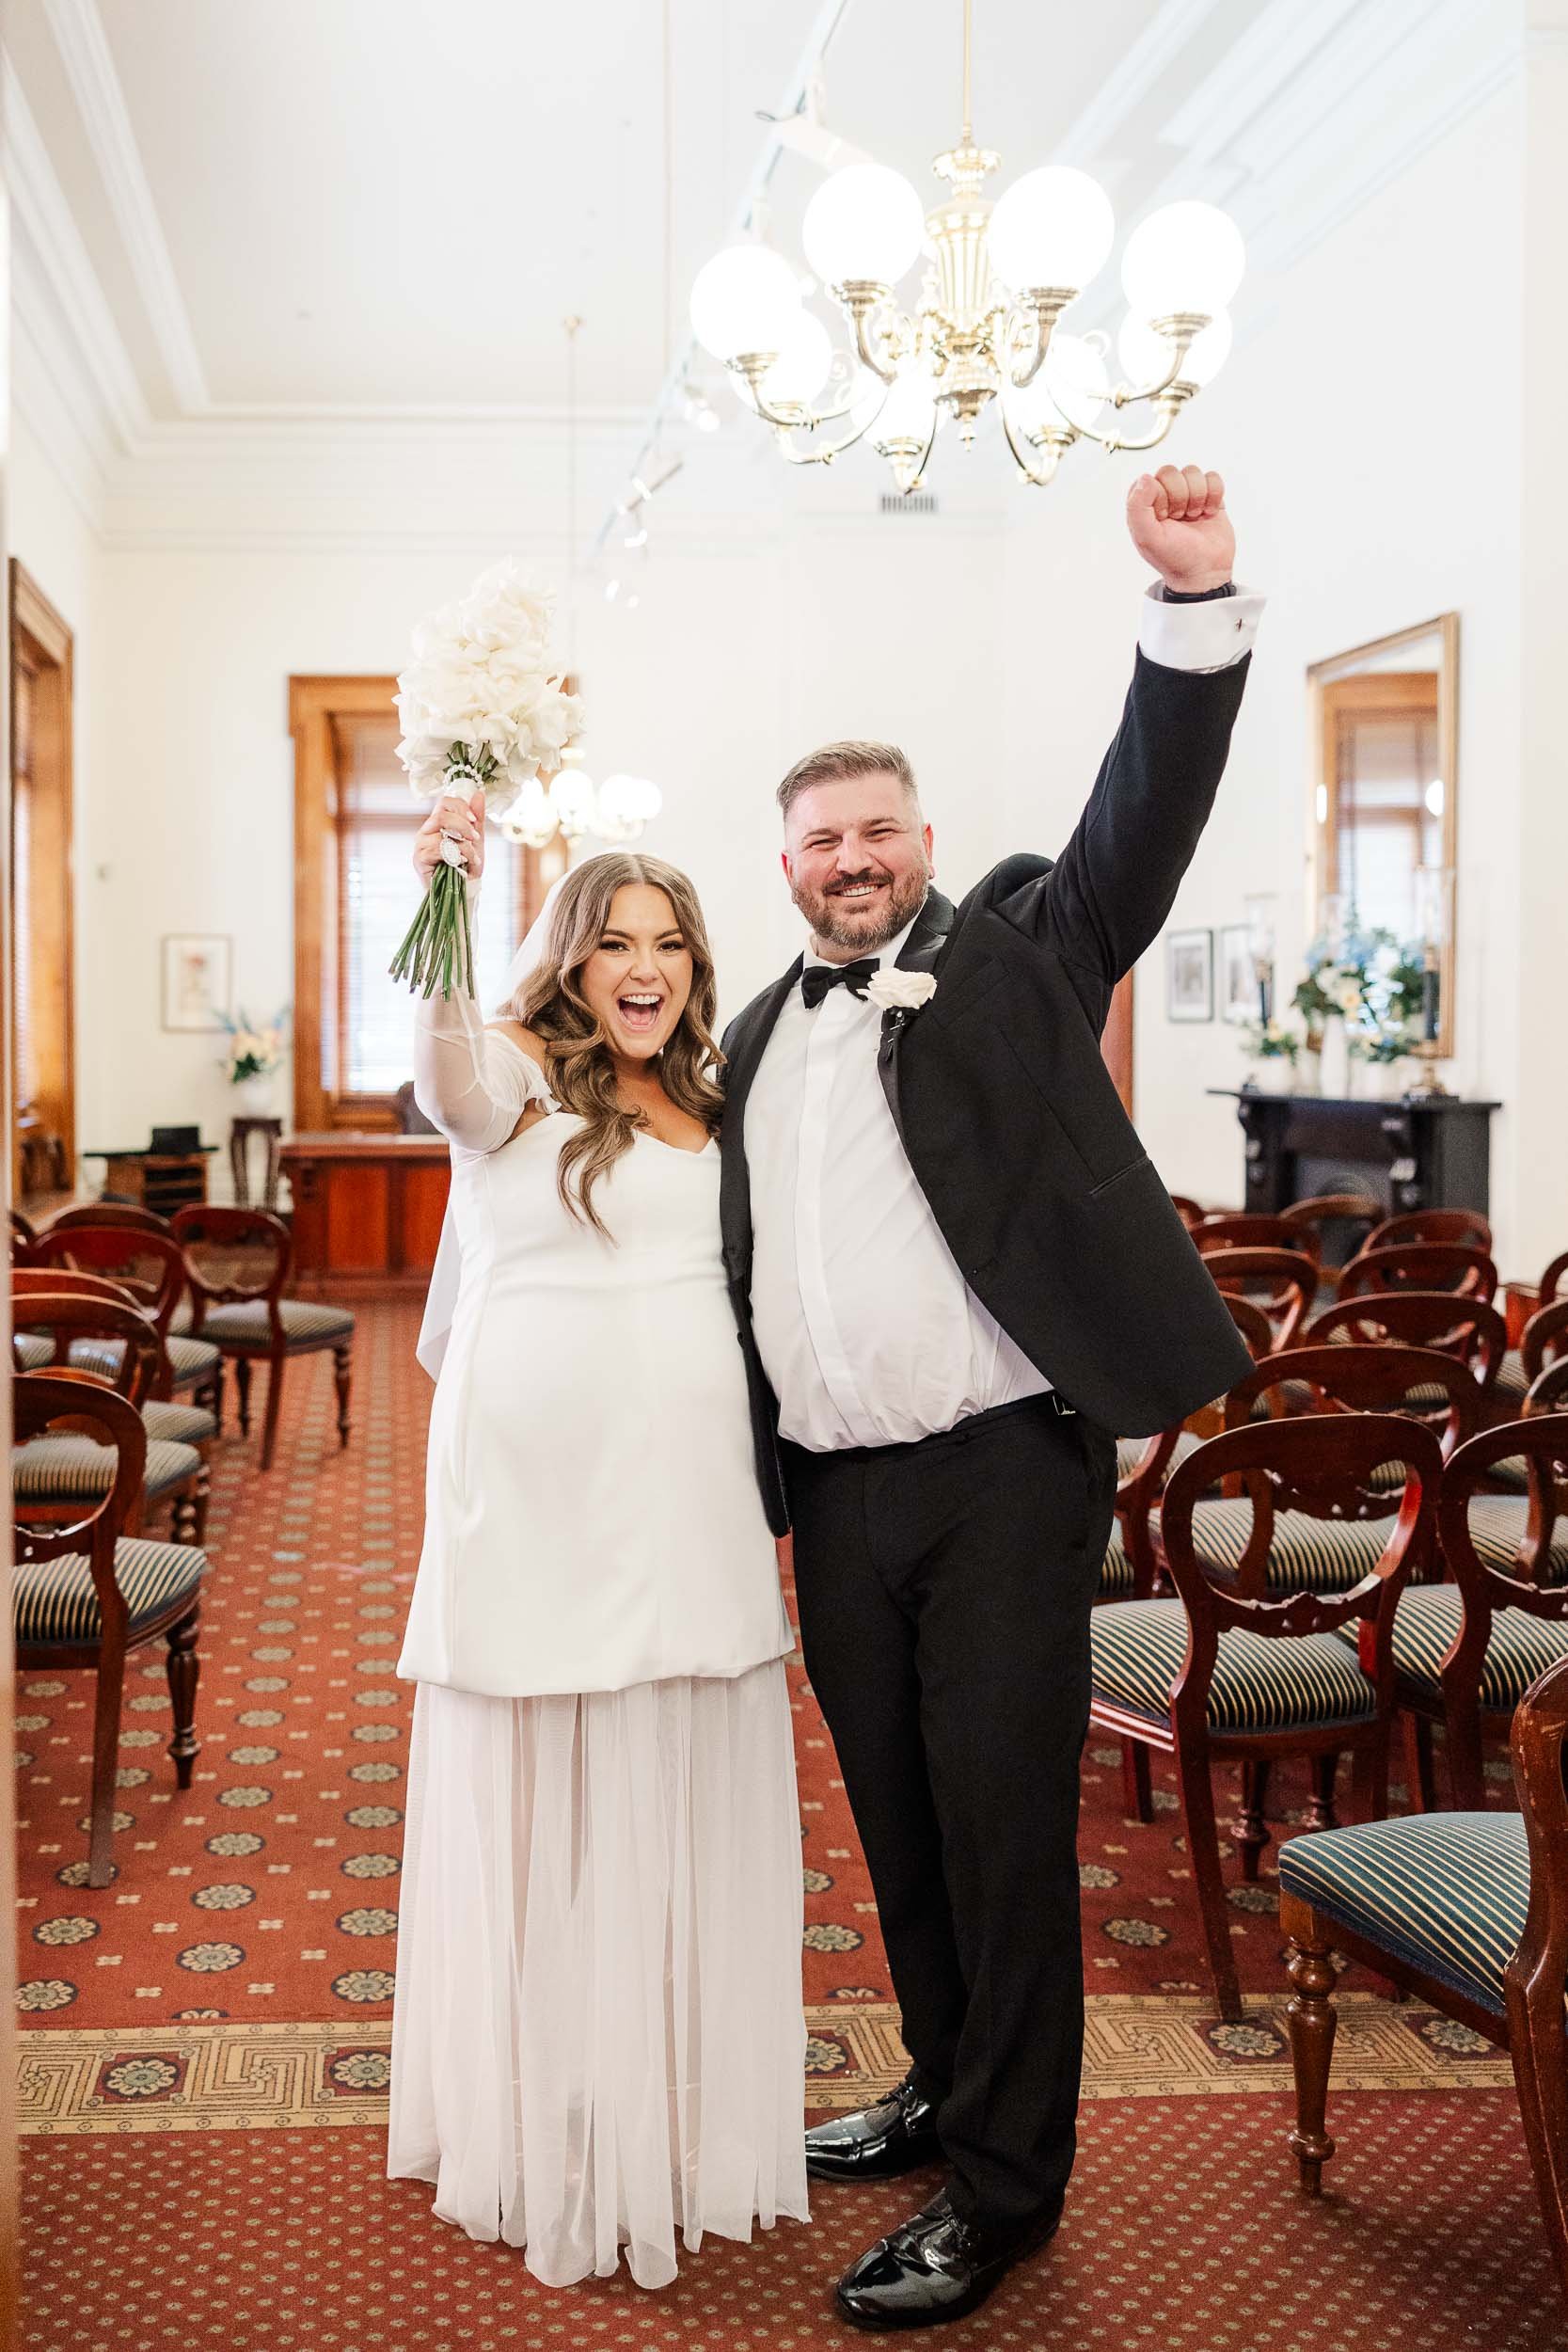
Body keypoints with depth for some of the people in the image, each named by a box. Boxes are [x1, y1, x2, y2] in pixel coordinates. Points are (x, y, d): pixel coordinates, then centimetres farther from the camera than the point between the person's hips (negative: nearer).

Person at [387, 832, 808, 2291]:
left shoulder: (709, 1106, 15)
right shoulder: (519, 1075, -3)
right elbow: (447, 1081, -28)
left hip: (687, 1486, 5)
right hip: (538, 1481, -5)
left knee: (680, 1798, 11)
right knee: (546, 1799, 2)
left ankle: (681, 2116, 28)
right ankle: (546, 2136, 18)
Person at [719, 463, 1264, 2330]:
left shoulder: (1016, 951, 2)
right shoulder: (755, 1038, 14)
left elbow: (1146, 813, -12)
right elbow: (736, 1257, 17)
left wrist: (1196, 600, -26)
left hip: (1004, 1471, -5)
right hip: (834, 1491, 5)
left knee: (1003, 1819, 2)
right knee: (898, 1818, 17)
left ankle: (1002, 2187, 16)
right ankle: (946, 2091, 36)